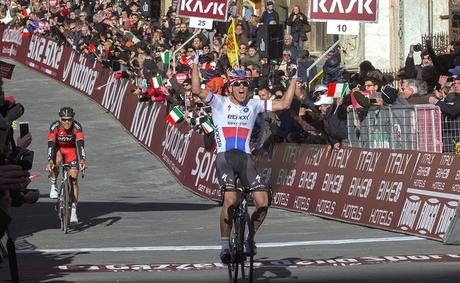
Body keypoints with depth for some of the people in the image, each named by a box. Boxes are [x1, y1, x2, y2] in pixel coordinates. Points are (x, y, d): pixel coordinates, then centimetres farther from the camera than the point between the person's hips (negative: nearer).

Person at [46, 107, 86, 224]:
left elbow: (80, 144, -37)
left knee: (73, 179, -9)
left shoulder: (77, 127, -29)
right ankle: (53, 186, -12)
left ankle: (73, 210, -6)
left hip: (71, 150, 0)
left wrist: (82, 160, -52)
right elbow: (51, 145, -36)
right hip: (58, 148, 0)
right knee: (56, 161, -36)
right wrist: (50, 161, -50)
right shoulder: (54, 127, -29)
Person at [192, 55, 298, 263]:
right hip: (224, 157, -3)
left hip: (245, 158, 4)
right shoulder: (220, 102, 3)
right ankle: (225, 245, -8)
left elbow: (284, 104, 11)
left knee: (263, 202, -11)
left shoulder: (253, 105, 12)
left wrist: (294, 79, 10)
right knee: (230, 200, -25)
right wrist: (195, 65, -14)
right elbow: (197, 91, -12)